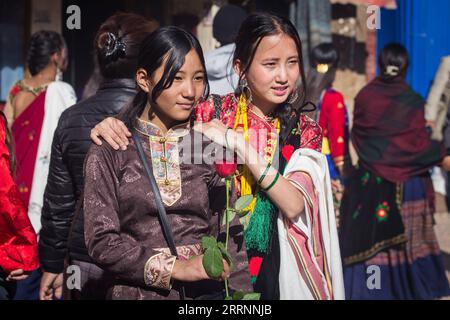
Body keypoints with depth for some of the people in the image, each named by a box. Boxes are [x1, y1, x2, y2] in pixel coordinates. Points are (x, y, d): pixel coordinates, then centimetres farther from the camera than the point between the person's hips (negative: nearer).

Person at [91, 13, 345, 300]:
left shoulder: (305, 131, -3)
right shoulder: (213, 112, -6)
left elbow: (294, 205, -16)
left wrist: (240, 145, -23)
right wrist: (114, 126, -23)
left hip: (270, 269, 1)